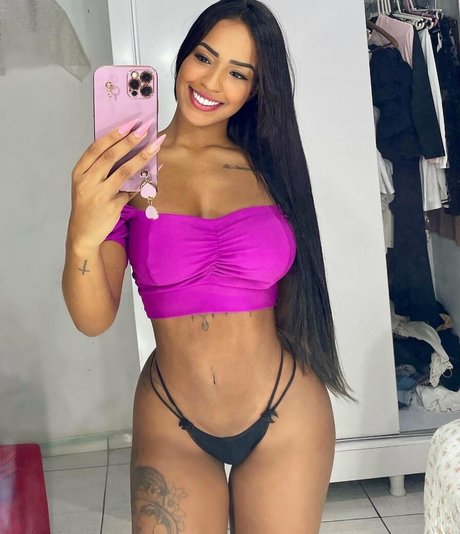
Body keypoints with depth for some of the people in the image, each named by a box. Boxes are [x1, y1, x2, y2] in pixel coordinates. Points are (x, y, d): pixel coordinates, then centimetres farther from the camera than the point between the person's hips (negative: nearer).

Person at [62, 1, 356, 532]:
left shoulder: (270, 167, 0)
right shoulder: (128, 171, -5)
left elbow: (293, 295, 8)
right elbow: (93, 320, -13)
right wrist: (81, 237, -31)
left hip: (287, 419, 2)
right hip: (170, 428, -1)